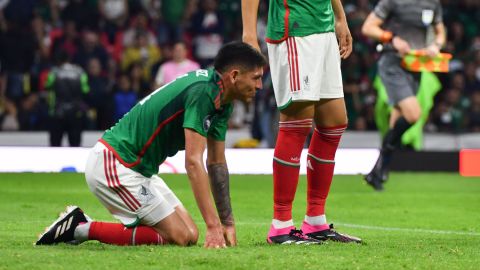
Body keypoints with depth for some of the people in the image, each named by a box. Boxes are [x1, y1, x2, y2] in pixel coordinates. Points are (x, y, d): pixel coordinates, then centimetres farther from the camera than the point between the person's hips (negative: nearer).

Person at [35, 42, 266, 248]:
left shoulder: (221, 102, 9)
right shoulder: (202, 92, -22)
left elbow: (216, 163, 15)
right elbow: (193, 162, -27)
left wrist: (228, 223, 9)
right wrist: (213, 226, -29)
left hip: (137, 169, 10)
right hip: (113, 165, -10)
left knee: (190, 235, 5)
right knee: (178, 237, -12)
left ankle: (80, 225, 8)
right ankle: (82, 228, -7)